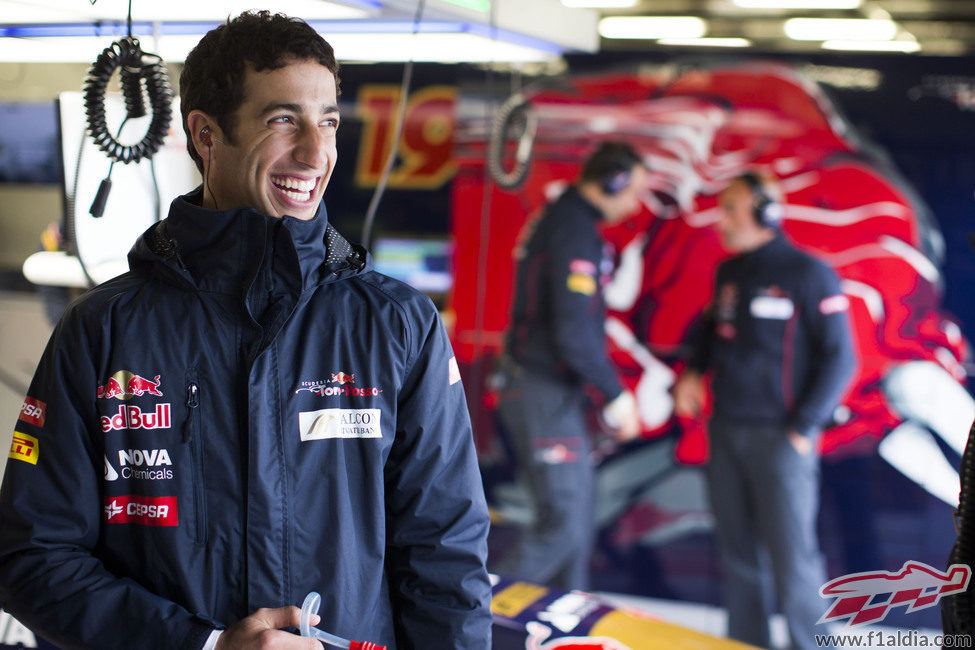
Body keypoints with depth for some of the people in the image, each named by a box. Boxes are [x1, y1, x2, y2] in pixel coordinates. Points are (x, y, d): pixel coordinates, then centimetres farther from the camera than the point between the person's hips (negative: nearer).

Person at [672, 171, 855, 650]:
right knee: (737, 551, 10)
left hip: (779, 435, -6)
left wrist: (803, 427, -13)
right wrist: (693, 372, 9)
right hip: (726, 431, 6)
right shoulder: (728, 273, 12)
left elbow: (839, 359, -9)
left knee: (792, 555, -6)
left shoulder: (809, 275, -8)